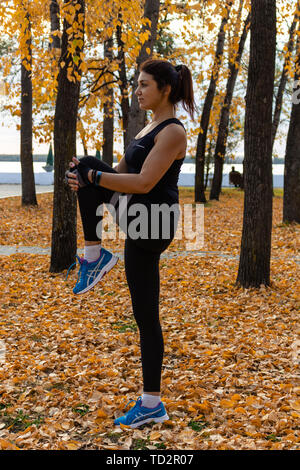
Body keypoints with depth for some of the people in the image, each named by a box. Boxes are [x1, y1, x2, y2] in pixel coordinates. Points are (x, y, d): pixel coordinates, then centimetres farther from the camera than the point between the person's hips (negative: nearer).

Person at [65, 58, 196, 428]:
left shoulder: (173, 132, -16)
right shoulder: (149, 127, 15)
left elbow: (143, 182, -25)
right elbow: (121, 173, 16)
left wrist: (92, 177, -19)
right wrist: (84, 177, -2)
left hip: (151, 225, -9)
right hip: (135, 216, 9)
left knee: (145, 316, -3)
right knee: (87, 167, 1)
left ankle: (152, 404, 9)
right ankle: (95, 255, 2)